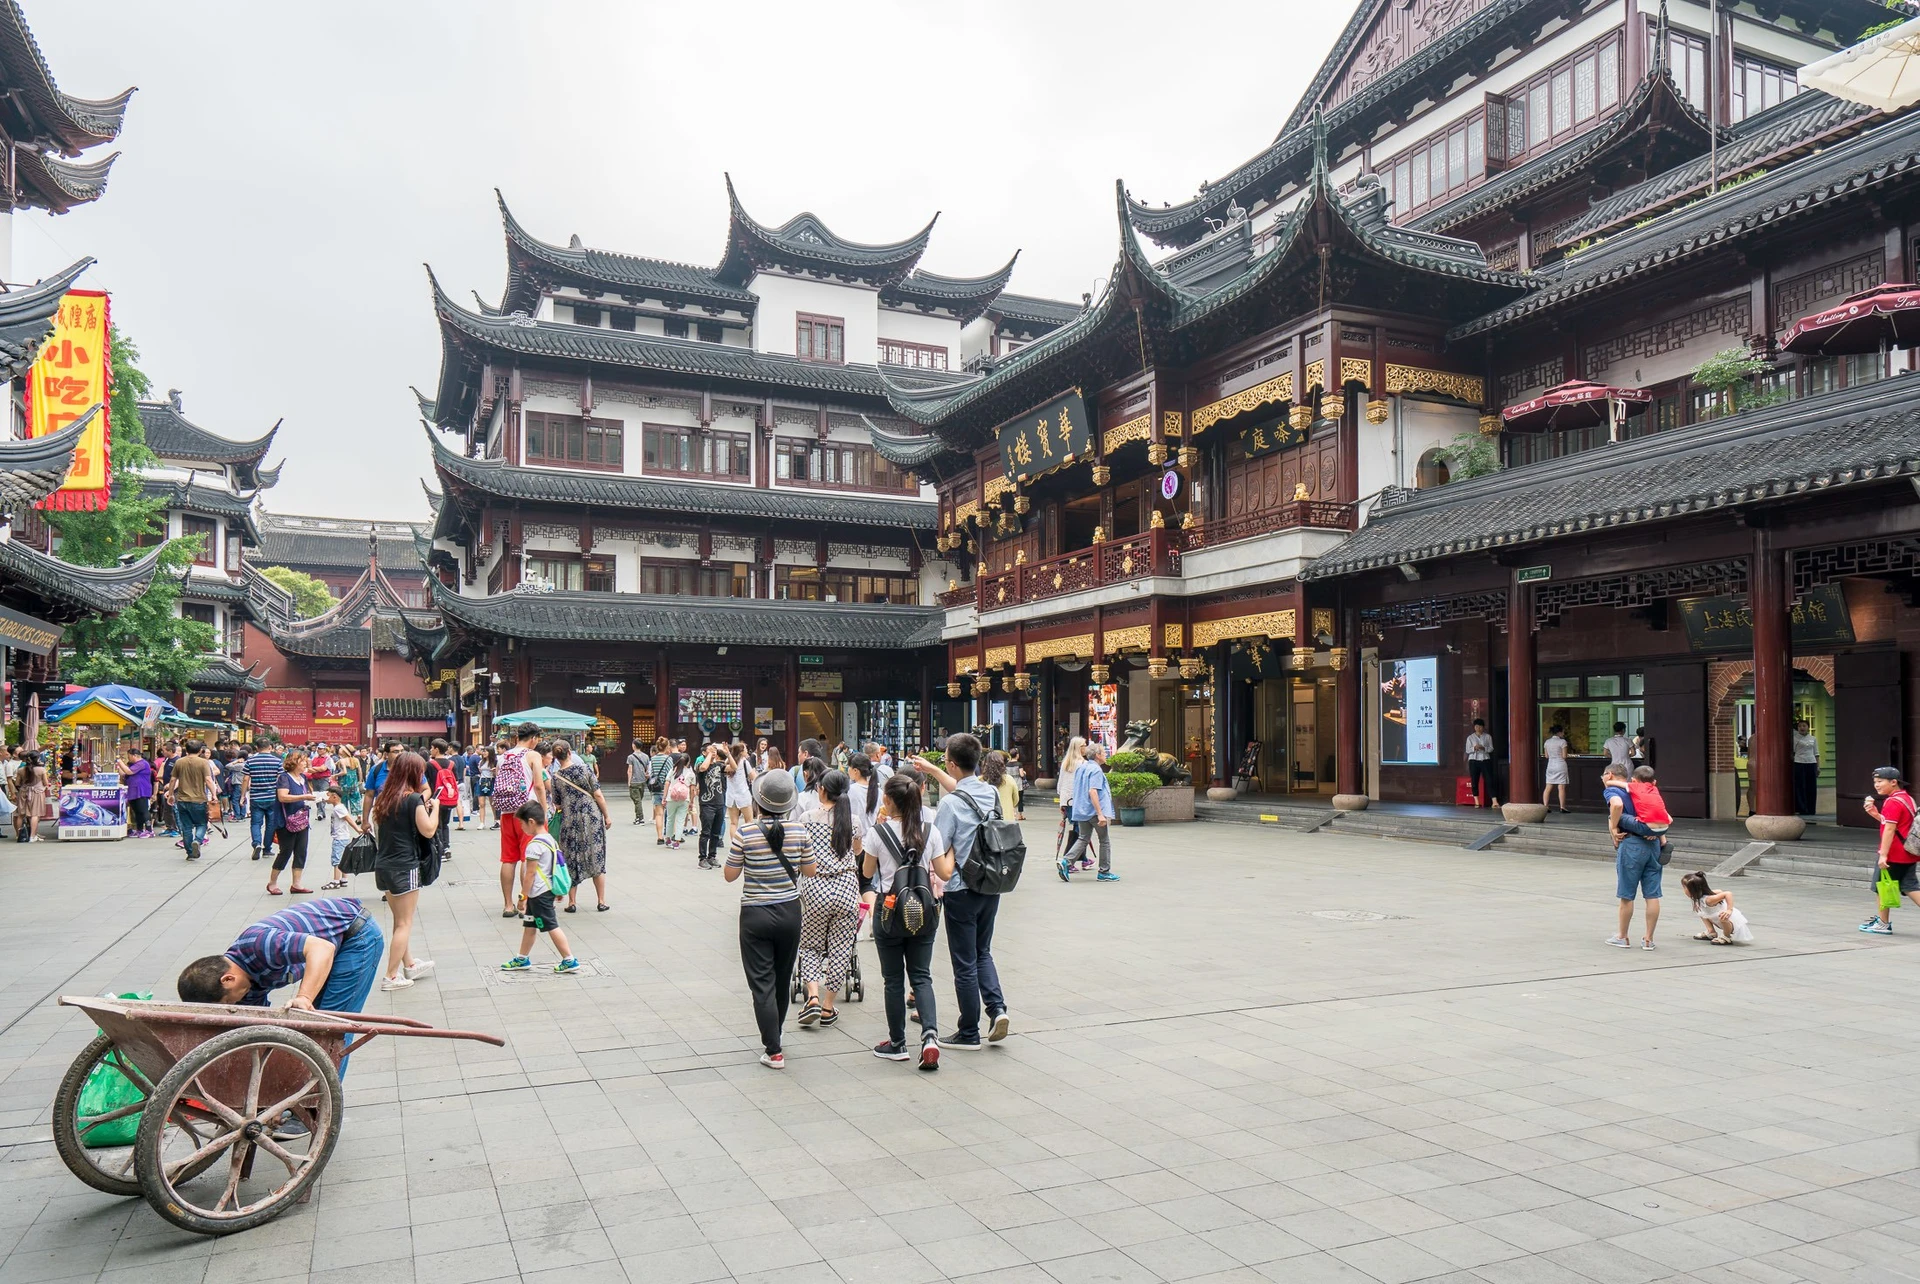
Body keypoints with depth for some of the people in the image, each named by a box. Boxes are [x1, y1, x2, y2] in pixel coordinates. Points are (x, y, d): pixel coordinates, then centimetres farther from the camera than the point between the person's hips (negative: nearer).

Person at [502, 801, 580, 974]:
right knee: (529, 926, 19)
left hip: (539, 893, -10)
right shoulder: (550, 839, 8)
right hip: (547, 889, 10)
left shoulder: (535, 845, -21)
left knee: (551, 927, -5)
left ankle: (570, 961, -2)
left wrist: (523, 895, -10)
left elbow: (530, 873, -19)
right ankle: (522, 959, 30)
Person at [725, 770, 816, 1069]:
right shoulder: (799, 831, -7)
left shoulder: (746, 833, -15)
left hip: (755, 916, -3)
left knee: (762, 984, 3)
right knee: (782, 980, 20)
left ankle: (773, 1051, 1)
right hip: (790, 913, 3)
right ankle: (773, 1036, 37)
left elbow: (729, 875, -5)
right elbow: (810, 871, 4)